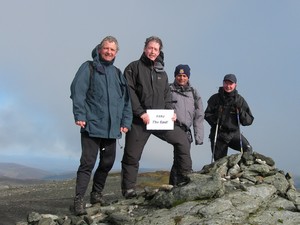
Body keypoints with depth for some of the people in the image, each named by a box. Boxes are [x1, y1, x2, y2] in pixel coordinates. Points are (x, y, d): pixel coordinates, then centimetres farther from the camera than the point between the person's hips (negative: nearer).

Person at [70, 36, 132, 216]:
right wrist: (80, 116, -18)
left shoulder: (118, 73, 17)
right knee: (88, 162, -9)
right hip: (92, 125, -6)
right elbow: (77, 92, -9)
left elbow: (126, 100, 16)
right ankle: (79, 200, -6)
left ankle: (97, 194, 29)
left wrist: (125, 122, 7)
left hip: (112, 127, 6)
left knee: (108, 162, 12)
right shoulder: (88, 68, 1)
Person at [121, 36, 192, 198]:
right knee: (132, 156, 0)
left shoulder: (162, 72, 18)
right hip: (139, 120, -4)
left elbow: (166, 95, 20)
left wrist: (170, 112, 1)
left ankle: (186, 178, 6)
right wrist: (141, 113, -18)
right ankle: (128, 189, 13)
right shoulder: (134, 67, 1)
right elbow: (129, 93, -9)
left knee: (182, 140, -4)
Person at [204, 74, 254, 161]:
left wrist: (240, 111, -16)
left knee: (248, 149, -24)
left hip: (234, 133, 0)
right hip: (218, 134, 0)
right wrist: (214, 120, -14)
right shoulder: (215, 98, 1)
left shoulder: (240, 100, 3)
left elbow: (249, 120, 1)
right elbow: (207, 114, 6)